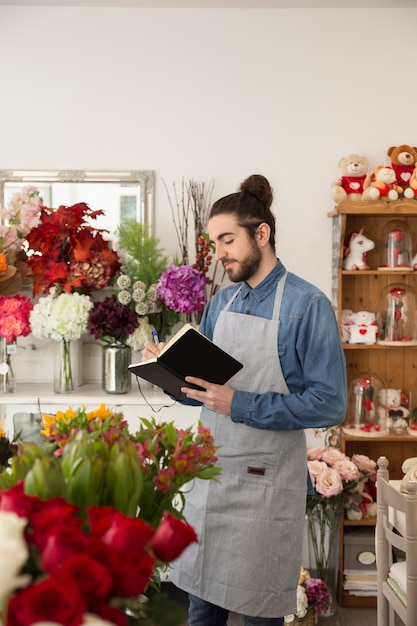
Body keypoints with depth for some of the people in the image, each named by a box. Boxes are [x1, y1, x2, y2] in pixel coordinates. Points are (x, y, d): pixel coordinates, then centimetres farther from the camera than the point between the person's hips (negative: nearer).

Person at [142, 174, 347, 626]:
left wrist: (242, 405, -21)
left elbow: (329, 403, -16)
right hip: (209, 473, 6)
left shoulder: (307, 305, -12)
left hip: (265, 484, -5)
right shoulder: (220, 302, 7)